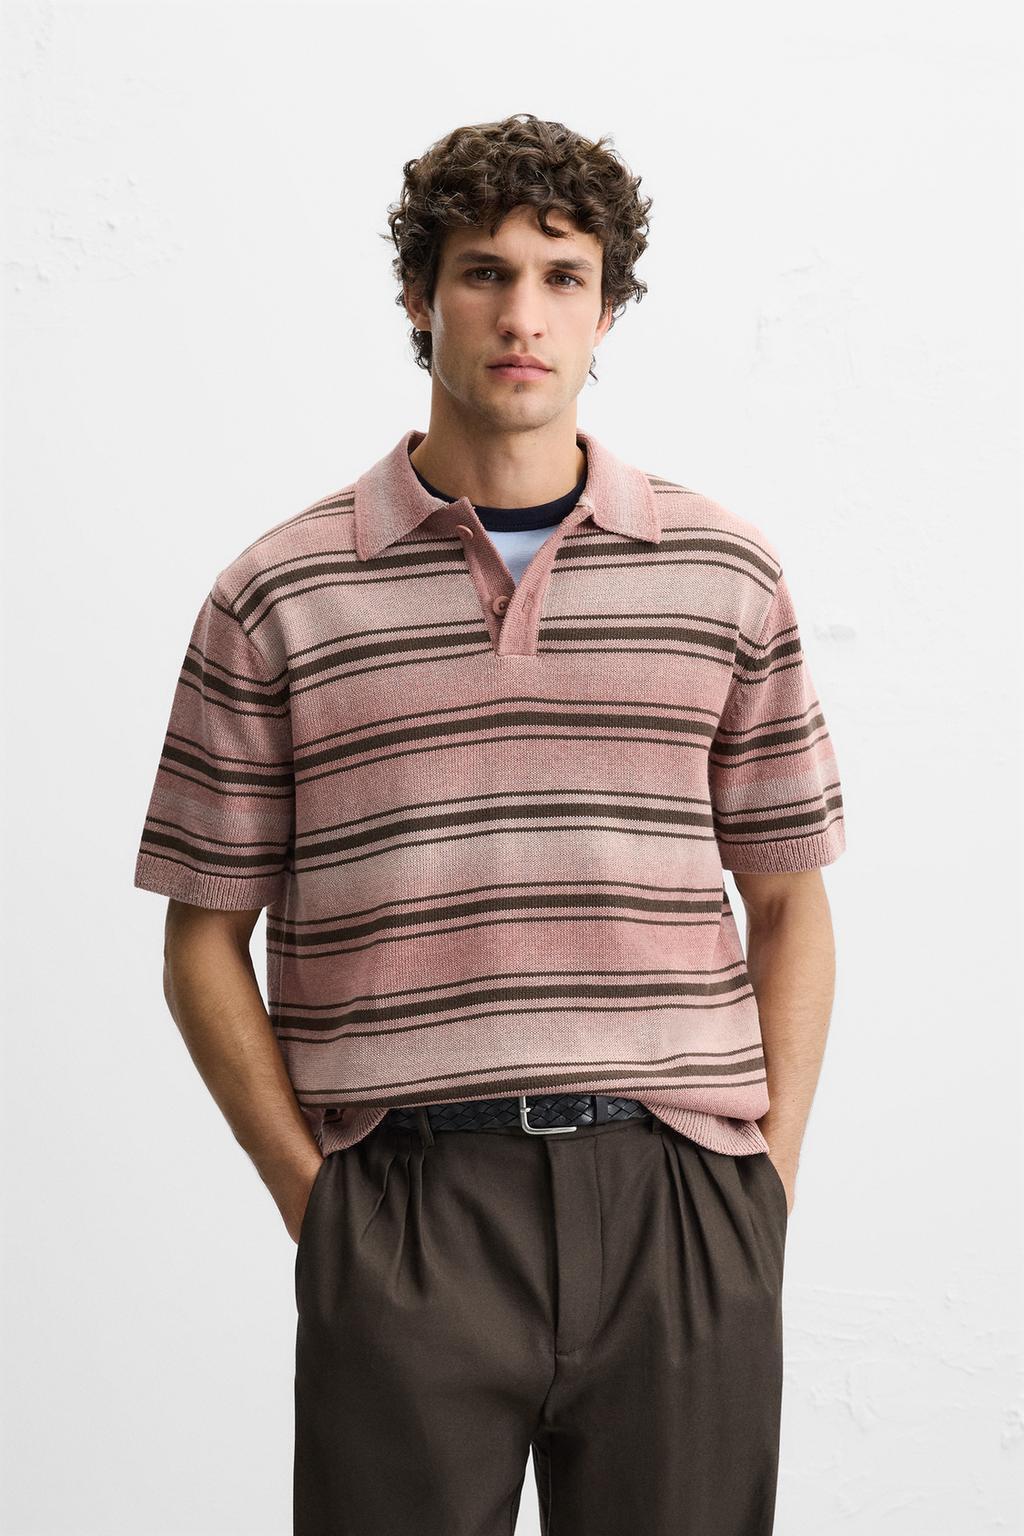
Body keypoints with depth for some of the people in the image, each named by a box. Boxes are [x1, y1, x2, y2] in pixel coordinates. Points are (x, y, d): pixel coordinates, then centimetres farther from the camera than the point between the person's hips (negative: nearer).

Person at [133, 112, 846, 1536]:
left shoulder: (726, 572, 9)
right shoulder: (280, 595, 3)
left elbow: (790, 900, 12)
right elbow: (205, 939, 5)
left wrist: (766, 1176, 4)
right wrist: (315, 1199, -2)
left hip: (682, 1206, 2)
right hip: (403, 1217, -1)